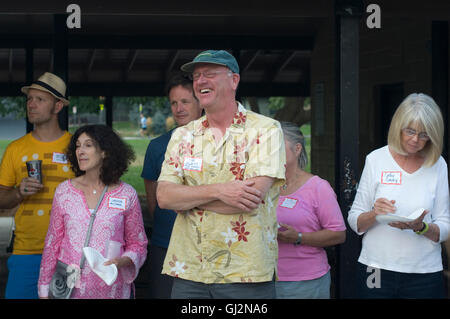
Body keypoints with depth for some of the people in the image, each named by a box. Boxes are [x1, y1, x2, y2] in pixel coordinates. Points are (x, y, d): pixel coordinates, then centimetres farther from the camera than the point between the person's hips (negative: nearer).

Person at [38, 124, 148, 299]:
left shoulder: (127, 195, -2)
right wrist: (44, 289, 5)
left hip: (111, 289, -1)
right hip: (69, 288, 1)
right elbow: (52, 242, 7)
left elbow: (138, 245, 6)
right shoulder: (64, 191, 3)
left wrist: (122, 262, -15)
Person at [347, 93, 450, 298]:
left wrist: (420, 227, -16)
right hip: (376, 269, 0)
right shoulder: (376, 160, 1)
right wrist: (374, 214, -17)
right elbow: (354, 222, 2)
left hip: (424, 272, 0)